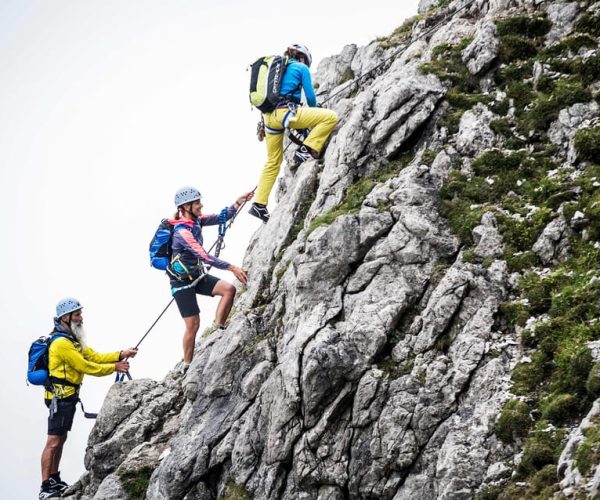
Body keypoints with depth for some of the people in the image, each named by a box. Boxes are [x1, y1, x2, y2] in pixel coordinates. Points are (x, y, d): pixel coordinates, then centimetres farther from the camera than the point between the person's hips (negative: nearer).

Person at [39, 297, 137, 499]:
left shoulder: (73, 340, 16)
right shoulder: (61, 343, -19)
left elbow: (94, 357, 13)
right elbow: (86, 367, -18)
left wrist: (120, 355, 1)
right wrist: (114, 368, -11)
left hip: (68, 397, 11)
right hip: (59, 397, -11)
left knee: (61, 439, 16)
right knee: (53, 442, -12)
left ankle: (54, 480, 25)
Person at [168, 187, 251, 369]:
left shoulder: (196, 220, -1)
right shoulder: (182, 232, -27)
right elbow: (204, 256, -32)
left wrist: (237, 203, -12)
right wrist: (232, 268, -33)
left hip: (197, 276, 8)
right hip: (182, 282, -8)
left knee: (229, 289, -9)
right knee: (193, 325, -5)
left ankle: (218, 329, -1)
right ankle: (187, 365, 9)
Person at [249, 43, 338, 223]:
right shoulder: (301, 68, 7)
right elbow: (310, 96, 8)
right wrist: (314, 111, 29)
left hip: (269, 117, 8)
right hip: (286, 112, -7)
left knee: (273, 162, 19)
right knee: (330, 117, -5)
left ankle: (259, 204, 13)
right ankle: (306, 150, -10)